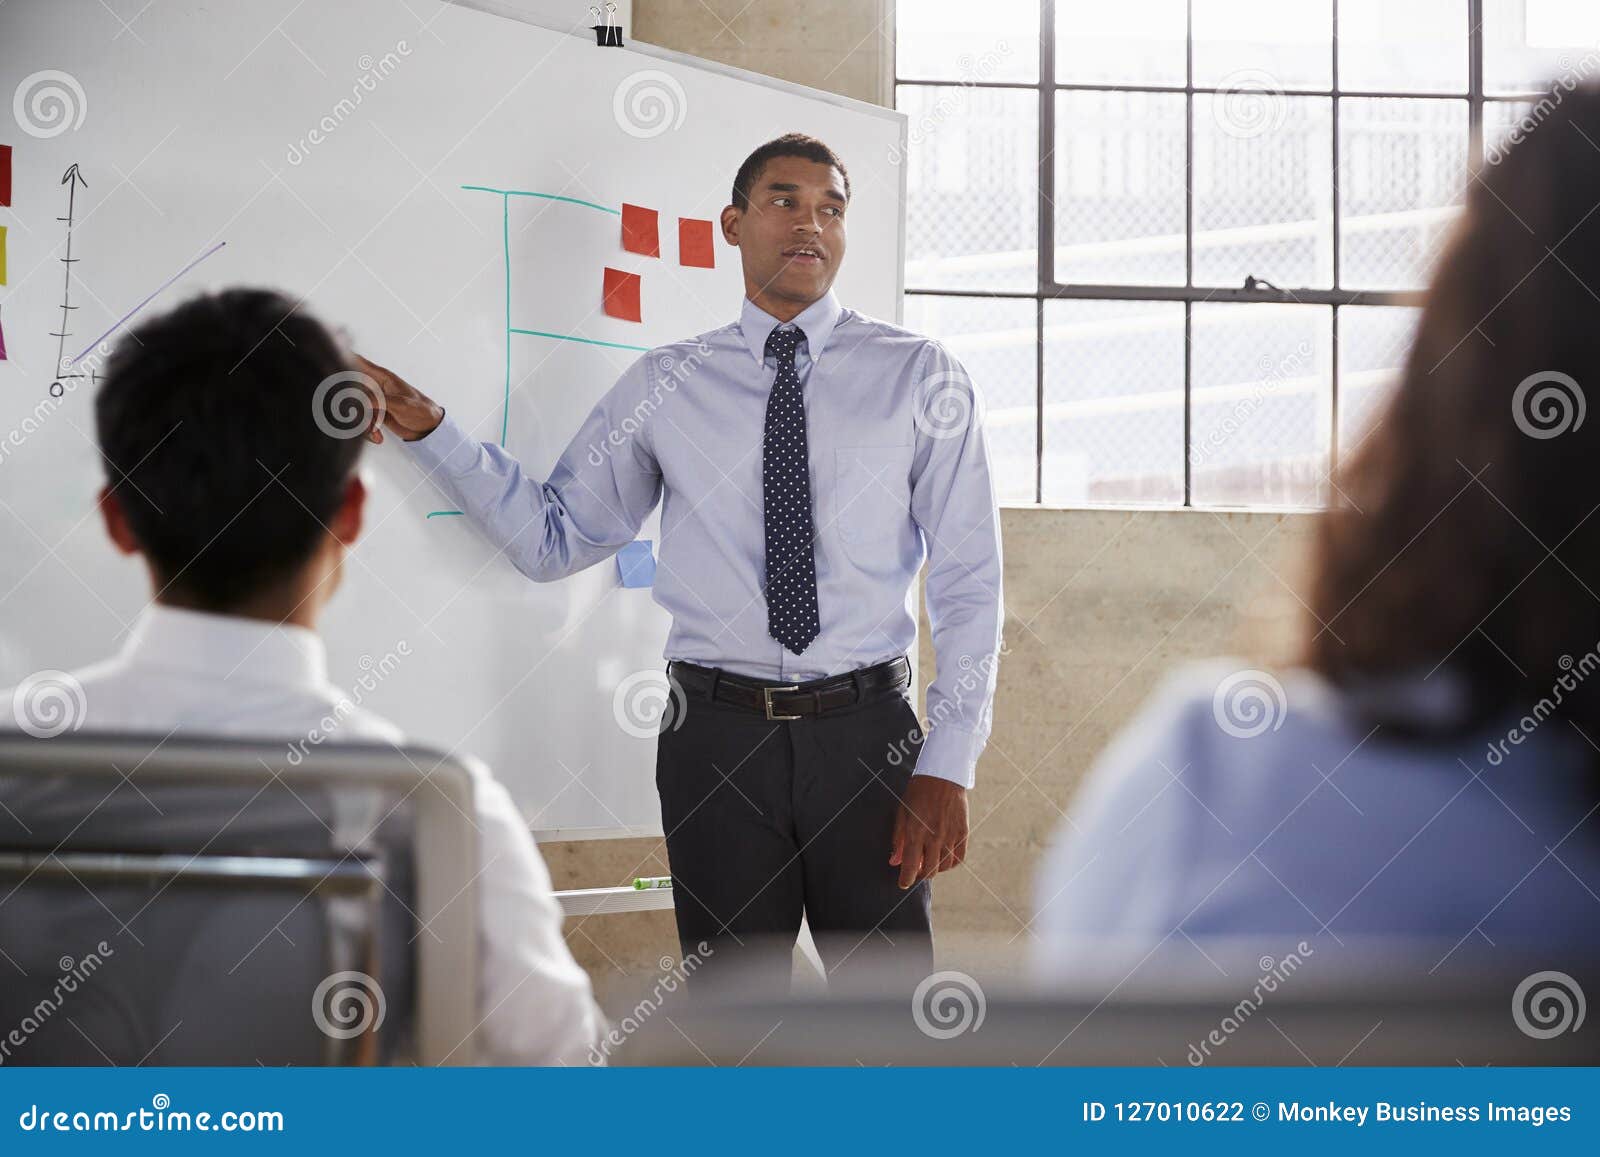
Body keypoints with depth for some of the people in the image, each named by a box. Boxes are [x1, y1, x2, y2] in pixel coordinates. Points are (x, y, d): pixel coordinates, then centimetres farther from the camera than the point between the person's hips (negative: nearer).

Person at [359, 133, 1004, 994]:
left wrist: (949, 765, -8)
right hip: (718, 737, 1)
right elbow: (552, 537, 7)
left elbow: (968, 580, -1)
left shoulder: (919, 376, 2)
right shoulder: (664, 386, 6)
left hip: (866, 735, -1)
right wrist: (428, 431, -4)